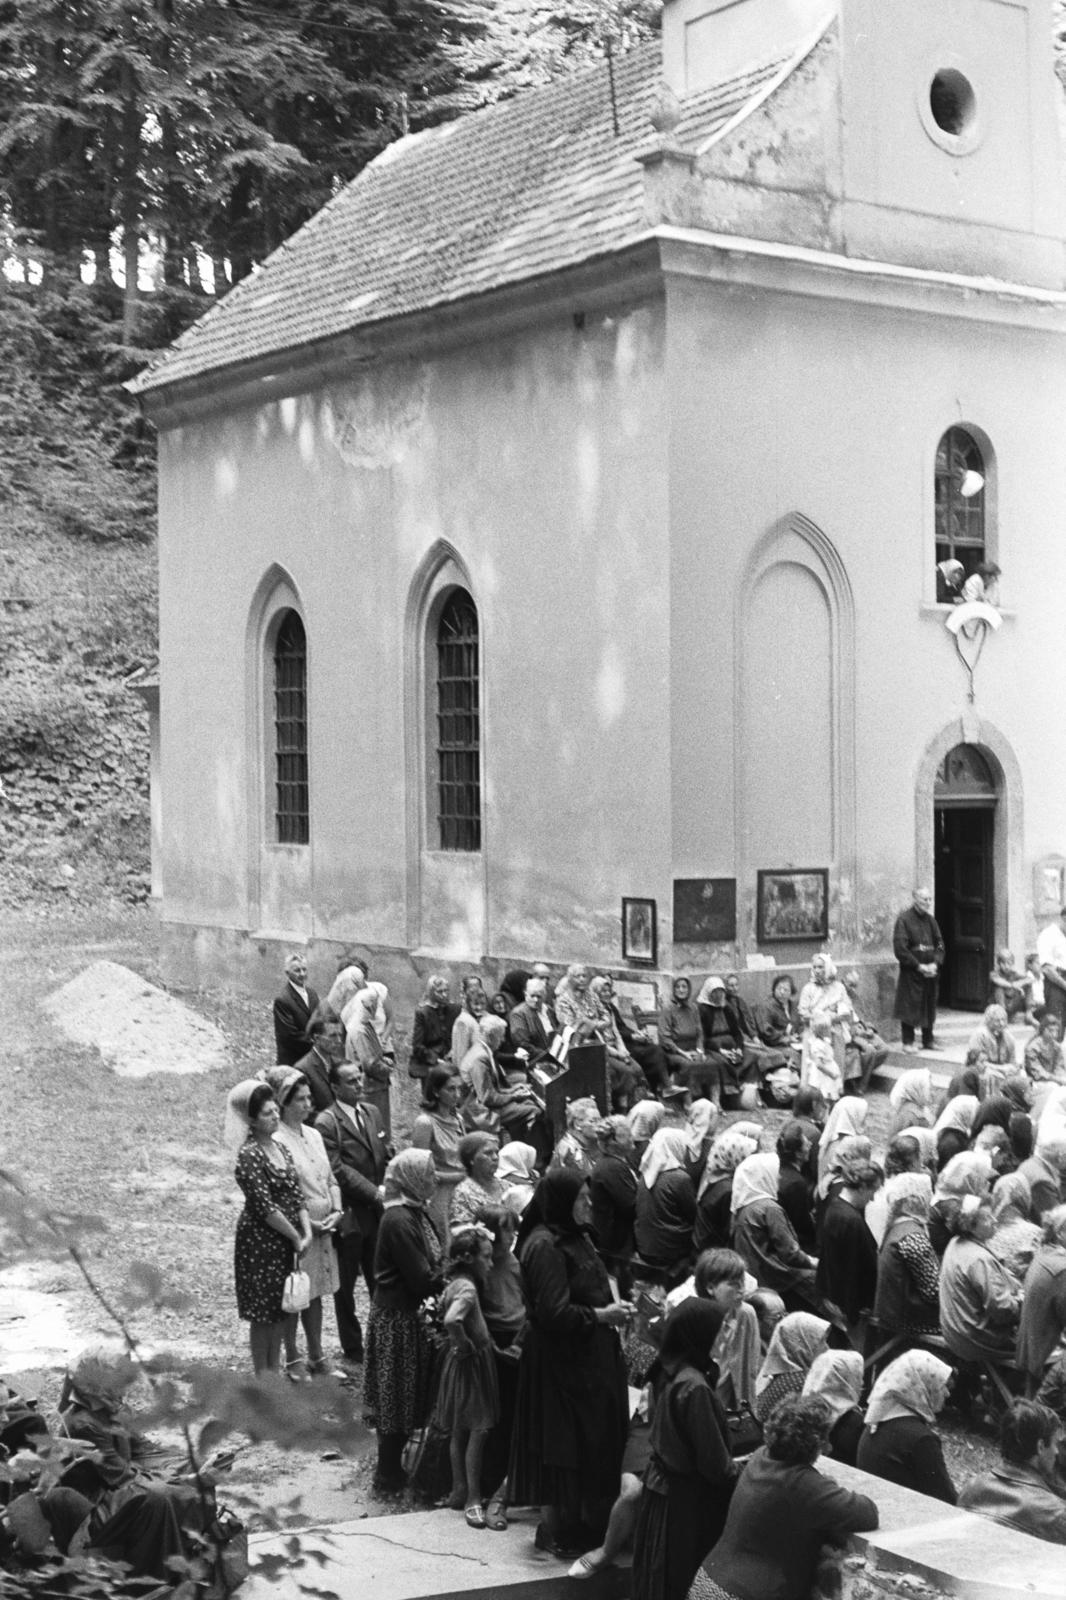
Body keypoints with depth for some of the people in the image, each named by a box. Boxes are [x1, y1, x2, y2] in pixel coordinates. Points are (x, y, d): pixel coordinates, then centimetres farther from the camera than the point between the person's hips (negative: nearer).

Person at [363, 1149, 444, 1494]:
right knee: (396, 1399, 3)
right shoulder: (399, 1221, -24)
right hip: (399, 1320, -10)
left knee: (407, 1398, 19)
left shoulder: (415, 1213, 7)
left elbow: (432, 1263, 11)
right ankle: (388, 1477, 15)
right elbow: (422, 1280, -23)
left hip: (412, 1316, 10)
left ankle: (393, 1468, 31)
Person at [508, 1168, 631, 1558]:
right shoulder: (545, 1247, -21)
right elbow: (554, 1313, -24)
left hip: (587, 1356, 9)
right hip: (560, 1360, -9)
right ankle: (553, 1528, 15)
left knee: (591, 1440, 16)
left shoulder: (574, 1238, 9)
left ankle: (572, 1518, 29)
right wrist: (601, 1315, -18)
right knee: (561, 1444, 2)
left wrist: (611, 1310, 7)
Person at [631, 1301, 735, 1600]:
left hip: (664, 1484, 8)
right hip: (689, 1497, -8)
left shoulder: (671, 1371, 0)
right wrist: (736, 1477, -5)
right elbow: (713, 1459, -21)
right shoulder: (694, 1387, -26)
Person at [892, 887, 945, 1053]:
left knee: (930, 1006, 10)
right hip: (910, 971, -6)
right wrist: (919, 966, -16)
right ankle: (908, 1041, 5)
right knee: (909, 1006, -3)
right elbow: (900, 948, -14)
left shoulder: (930, 919, 10)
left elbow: (939, 944, 10)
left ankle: (928, 1040, 20)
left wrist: (936, 963, -7)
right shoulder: (904, 919, -9)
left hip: (930, 970, 6)